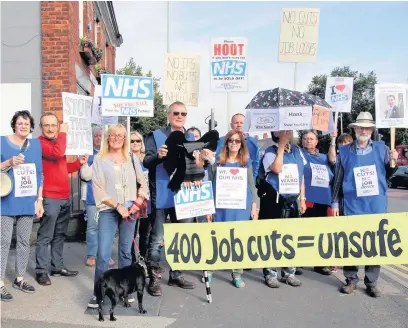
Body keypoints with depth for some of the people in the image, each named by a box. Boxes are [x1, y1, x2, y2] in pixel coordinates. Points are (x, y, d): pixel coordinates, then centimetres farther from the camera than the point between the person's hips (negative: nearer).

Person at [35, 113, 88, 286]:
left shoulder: (58, 142, 19)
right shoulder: (40, 143, -9)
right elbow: (57, 153, -28)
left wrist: (79, 162, 13)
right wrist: (63, 133, -15)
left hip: (65, 197, 9)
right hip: (50, 198, -9)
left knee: (60, 235, 15)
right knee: (45, 236, -4)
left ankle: (57, 266, 25)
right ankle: (41, 270, 4)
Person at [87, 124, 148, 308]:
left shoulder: (132, 159, 12)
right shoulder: (99, 160, 3)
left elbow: (143, 183, 13)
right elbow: (98, 189, -4)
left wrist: (139, 201, -5)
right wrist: (117, 206, -11)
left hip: (130, 210, 3)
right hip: (108, 210, -3)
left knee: (126, 251, 9)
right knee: (103, 253, -9)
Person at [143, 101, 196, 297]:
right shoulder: (155, 136, -3)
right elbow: (146, 162, -14)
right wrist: (158, 156, -34)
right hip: (161, 196, -5)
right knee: (157, 240, 1)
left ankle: (176, 275, 28)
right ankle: (153, 278, 12)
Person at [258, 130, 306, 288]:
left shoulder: (296, 151, 11)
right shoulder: (270, 151, -6)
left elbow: (301, 177, 14)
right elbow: (277, 169, -25)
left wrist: (302, 199, 10)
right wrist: (281, 146, -18)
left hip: (292, 202, 5)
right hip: (274, 202, -5)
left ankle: (289, 273, 25)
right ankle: (270, 274, 13)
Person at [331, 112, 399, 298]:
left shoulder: (381, 148, 4)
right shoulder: (345, 151, 2)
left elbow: (387, 174, 12)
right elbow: (338, 179, 6)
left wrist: (392, 162, -8)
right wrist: (334, 202, 5)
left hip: (376, 206, 1)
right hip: (353, 206, -1)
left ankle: (371, 282, 18)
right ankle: (351, 279, 18)